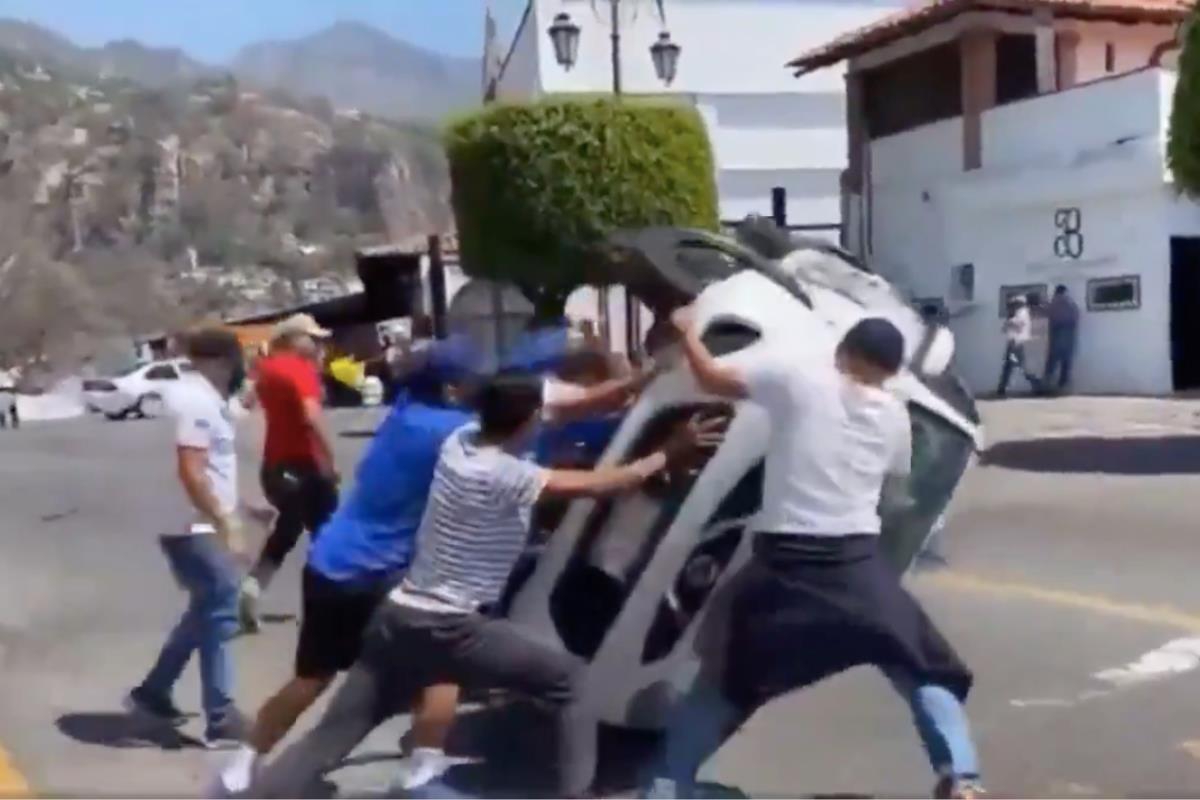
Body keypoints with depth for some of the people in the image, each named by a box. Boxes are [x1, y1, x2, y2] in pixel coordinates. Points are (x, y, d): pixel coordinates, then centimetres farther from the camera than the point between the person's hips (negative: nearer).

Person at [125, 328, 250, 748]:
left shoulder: (199, 396, 14)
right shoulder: (198, 401, -18)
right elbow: (191, 472, -25)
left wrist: (232, 513, 25)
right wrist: (225, 524, -24)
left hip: (199, 525, 10)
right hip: (196, 528, -10)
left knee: (205, 612, 19)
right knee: (218, 617, -4)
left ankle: (152, 691, 28)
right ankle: (221, 719, 2)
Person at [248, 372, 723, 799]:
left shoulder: (461, 440, 5)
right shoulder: (504, 475, -17)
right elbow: (597, 486, -14)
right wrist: (668, 455, -2)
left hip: (396, 618, 7)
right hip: (448, 631, -7)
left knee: (329, 738, 10)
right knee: (570, 681, 8)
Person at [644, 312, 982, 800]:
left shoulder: (795, 375, 0)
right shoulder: (894, 416, 11)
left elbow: (712, 377, 1)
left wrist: (688, 331, 17)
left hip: (783, 562, 0)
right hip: (857, 563, 1)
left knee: (727, 684, 15)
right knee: (927, 675, 13)